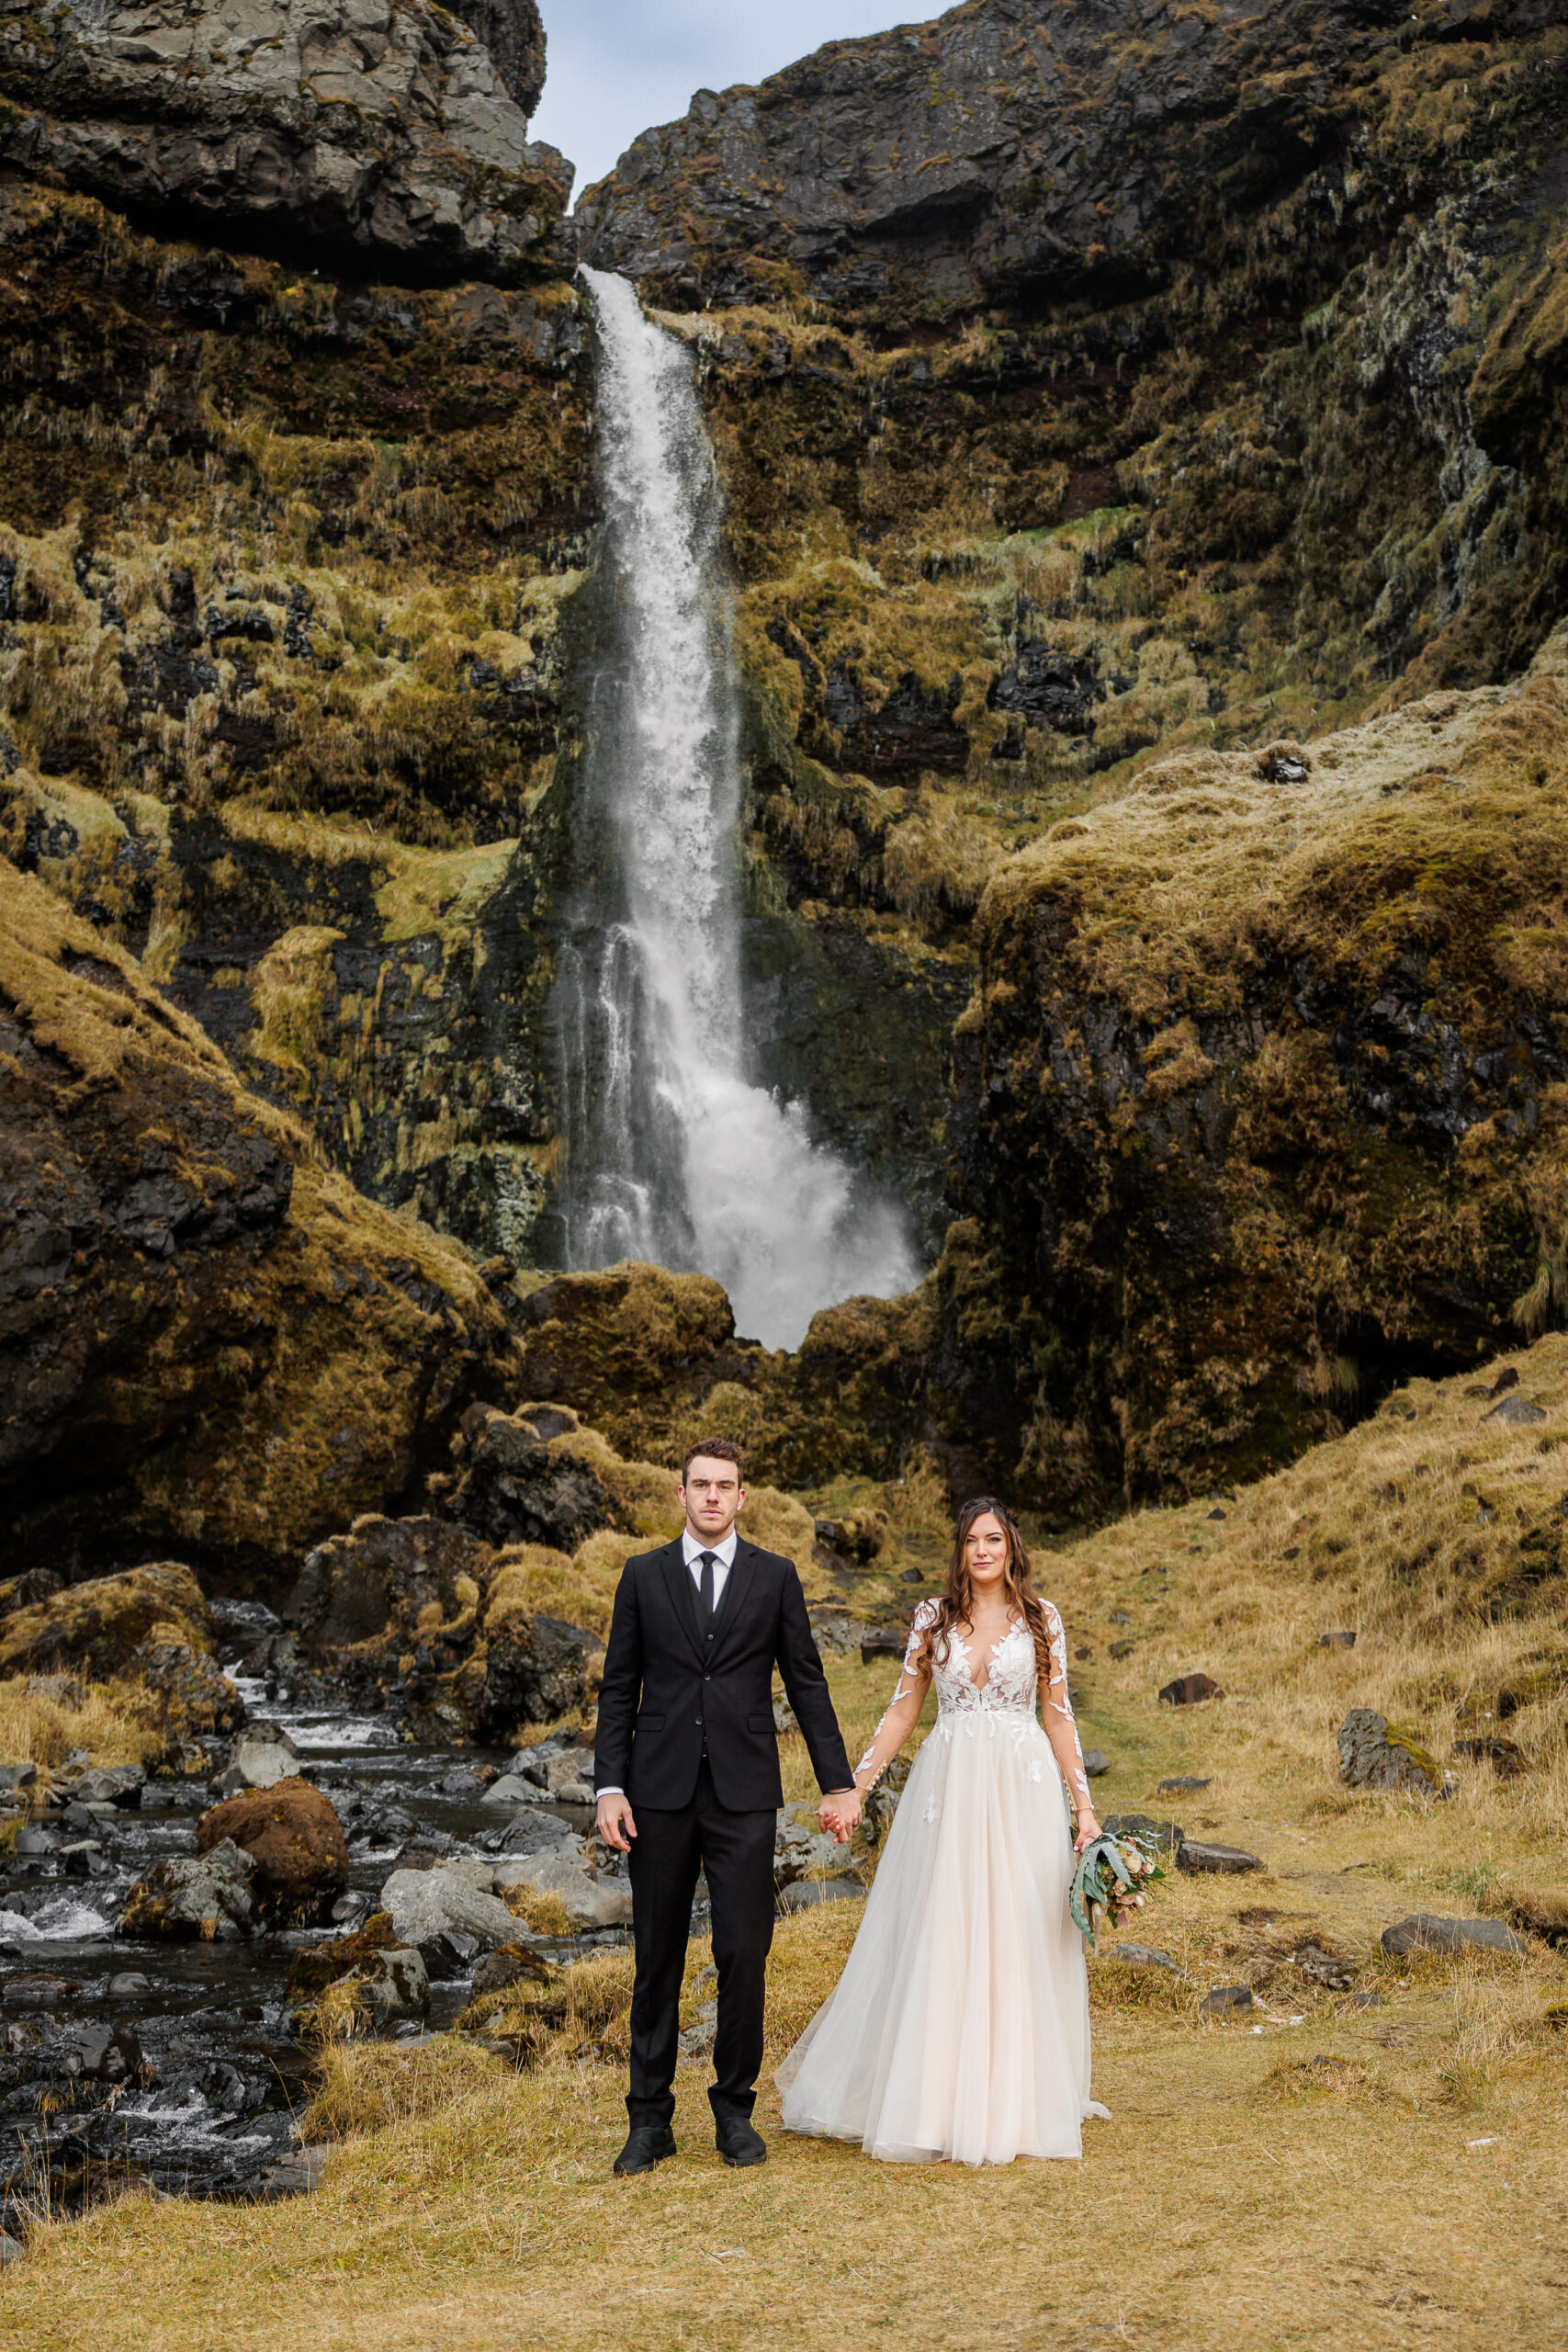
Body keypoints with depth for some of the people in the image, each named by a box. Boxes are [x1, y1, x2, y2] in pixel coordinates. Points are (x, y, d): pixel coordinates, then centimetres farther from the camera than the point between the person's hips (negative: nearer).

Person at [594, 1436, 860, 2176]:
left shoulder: (775, 1576, 6)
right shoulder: (643, 1575, 6)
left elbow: (806, 1684, 7)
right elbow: (618, 1690, 6)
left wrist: (839, 1783, 3)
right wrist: (609, 1788, -2)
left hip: (744, 1793, 0)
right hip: (661, 1792, 1)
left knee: (744, 1956, -2)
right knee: (657, 1961, 6)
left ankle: (735, 2109, 16)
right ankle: (649, 2119, 17)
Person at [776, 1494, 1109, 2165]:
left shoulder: (1042, 1619, 4)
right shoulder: (933, 1619, 6)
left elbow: (1058, 1716, 5)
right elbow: (902, 1711, 8)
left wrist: (1084, 1805, -1)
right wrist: (854, 1786, 2)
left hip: (1022, 1789, -1)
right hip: (947, 1785, 1)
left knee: (1020, 1939, 1)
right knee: (936, 1940, 1)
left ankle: (1014, 2102, 14)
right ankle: (929, 2101, 12)